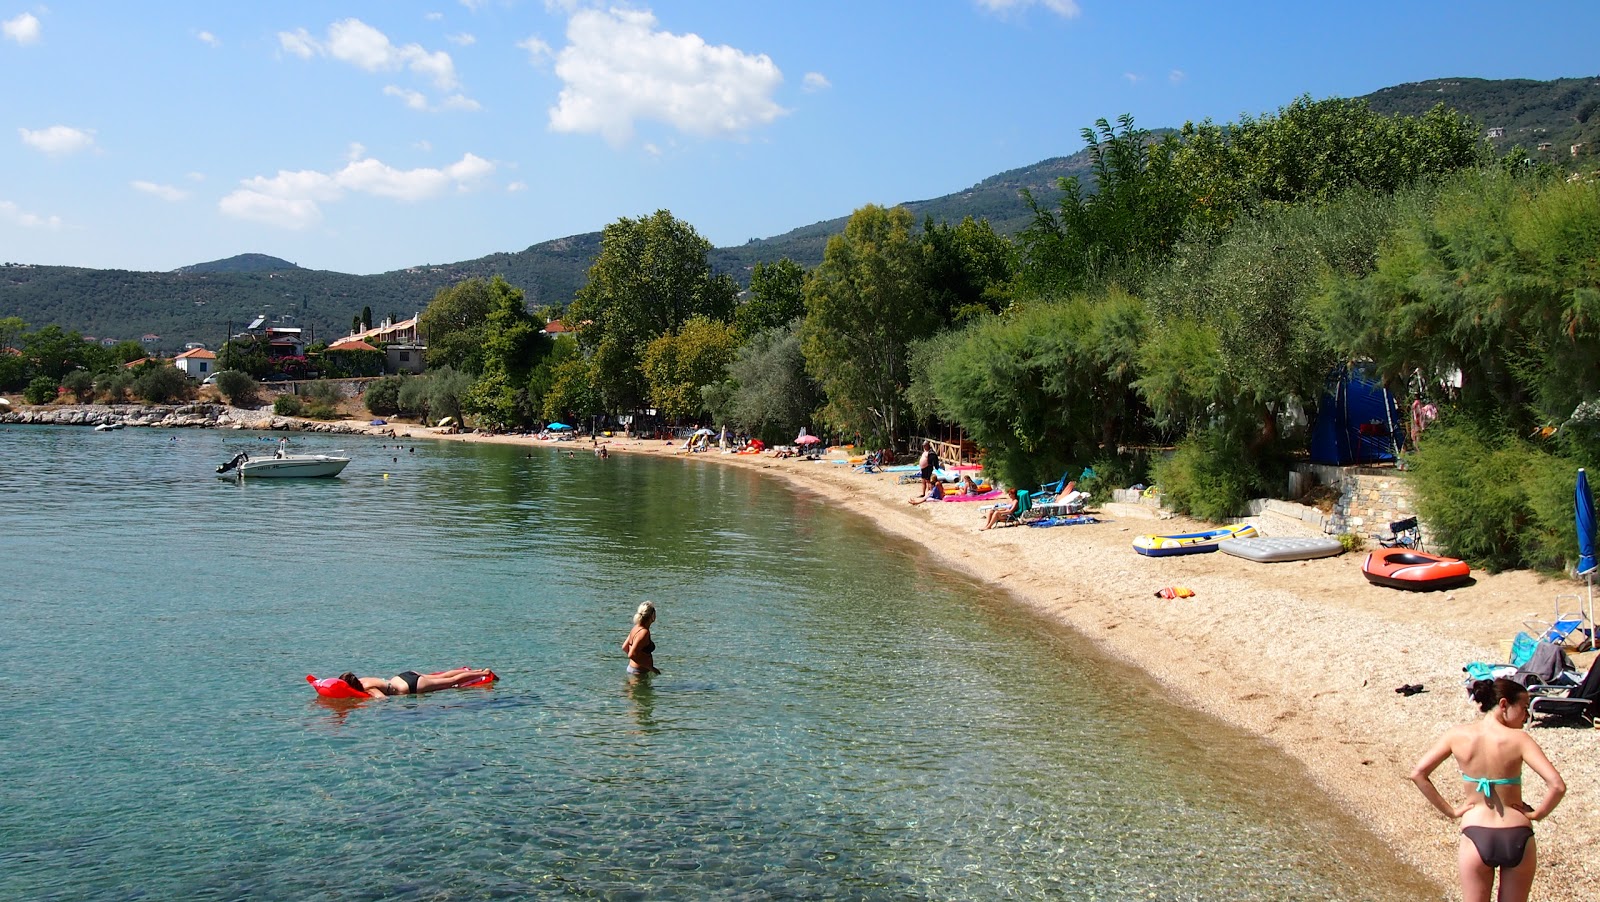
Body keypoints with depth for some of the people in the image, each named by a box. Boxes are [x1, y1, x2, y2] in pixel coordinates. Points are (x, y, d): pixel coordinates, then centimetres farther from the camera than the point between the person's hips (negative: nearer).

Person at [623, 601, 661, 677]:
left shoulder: (636, 628, 7)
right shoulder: (644, 632, -21)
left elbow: (624, 647, 18)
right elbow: (631, 654, -27)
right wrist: (651, 668, -22)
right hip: (639, 672, -10)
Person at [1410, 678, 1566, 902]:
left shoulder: (1458, 735, -4)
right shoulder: (1517, 739, -12)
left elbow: (1417, 773, -5)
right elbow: (1557, 786, -20)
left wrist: (1449, 810, 2)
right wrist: (1537, 814, -4)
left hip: (1476, 839, 1)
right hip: (1517, 839, -1)